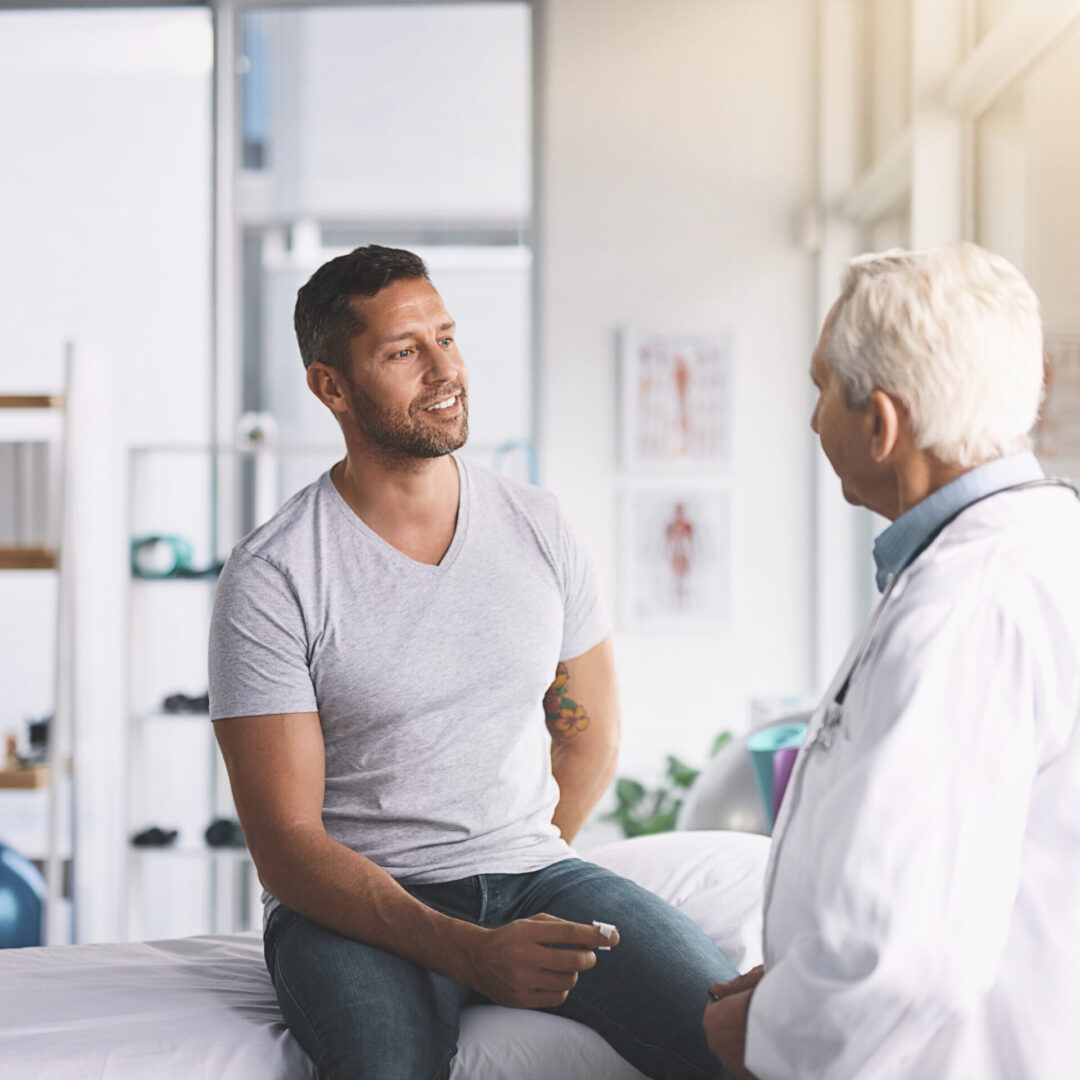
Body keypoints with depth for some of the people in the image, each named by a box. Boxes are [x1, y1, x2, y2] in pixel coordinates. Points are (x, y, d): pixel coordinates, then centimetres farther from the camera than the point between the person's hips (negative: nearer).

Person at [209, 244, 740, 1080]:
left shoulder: (537, 528, 5)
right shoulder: (270, 579, -9)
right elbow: (287, 847, -13)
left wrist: (525, 877, 5)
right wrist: (470, 953, -24)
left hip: (532, 869, 4)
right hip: (353, 907, -3)